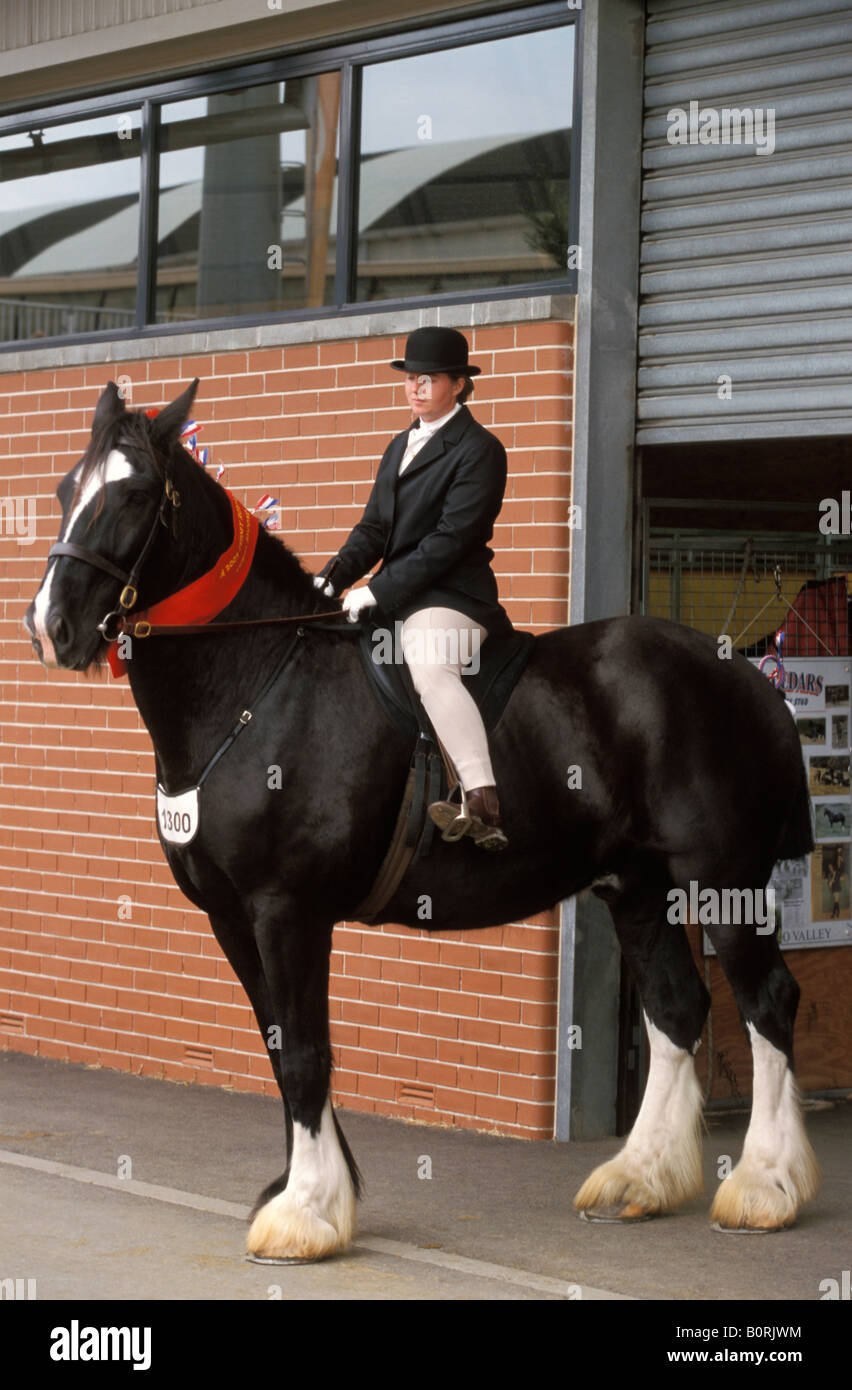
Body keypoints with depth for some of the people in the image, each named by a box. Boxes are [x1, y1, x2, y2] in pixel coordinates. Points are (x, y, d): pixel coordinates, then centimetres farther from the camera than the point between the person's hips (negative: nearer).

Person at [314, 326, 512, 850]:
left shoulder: (479, 449, -7)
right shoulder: (401, 446, 21)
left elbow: (450, 539, -15)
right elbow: (374, 529, 20)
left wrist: (378, 592, -19)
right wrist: (335, 578, 1)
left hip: (450, 596, -10)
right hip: (396, 599, 10)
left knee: (430, 667, -36)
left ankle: (483, 807, -47)